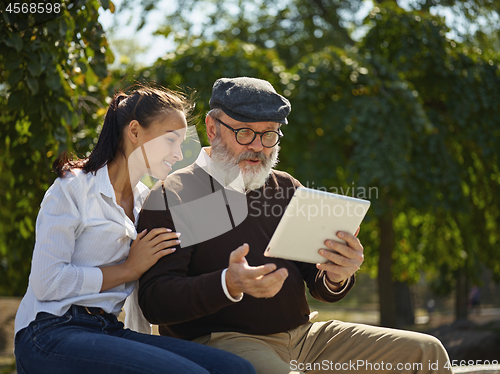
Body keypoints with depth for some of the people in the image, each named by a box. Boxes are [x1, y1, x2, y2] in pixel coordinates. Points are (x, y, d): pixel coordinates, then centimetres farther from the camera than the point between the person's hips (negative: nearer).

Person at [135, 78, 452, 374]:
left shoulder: (285, 188, 17)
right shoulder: (172, 196, -2)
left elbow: (321, 288, 17)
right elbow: (154, 299, -12)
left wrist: (337, 276, -9)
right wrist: (229, 284, -29)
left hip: (301, 334, 6)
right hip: (218, 340, -6)